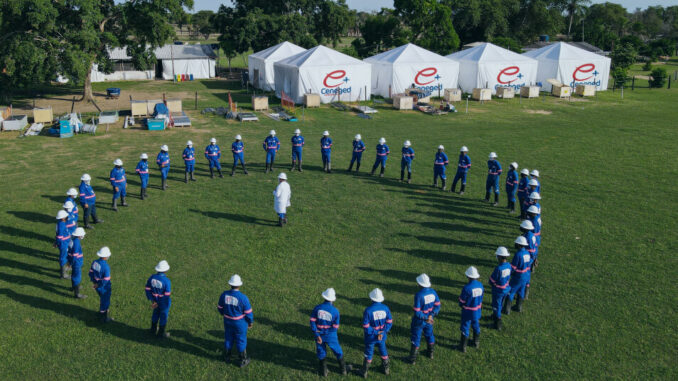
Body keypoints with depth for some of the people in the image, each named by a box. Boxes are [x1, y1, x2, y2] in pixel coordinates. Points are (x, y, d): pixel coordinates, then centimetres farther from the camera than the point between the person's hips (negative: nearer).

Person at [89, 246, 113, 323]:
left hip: (98, 287, 7)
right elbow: (106, 280, -28)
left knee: (102, 300, 29)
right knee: (105, 302, 13)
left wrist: (94, 282, 7)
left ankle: (101, 313, 47)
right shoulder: (106, 267, -30)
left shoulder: (95, 262, -8)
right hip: (104, 288, -7)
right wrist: (98, 285, -14)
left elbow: (91, 273, 3)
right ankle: (105, 318, 29)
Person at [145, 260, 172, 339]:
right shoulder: (166, 281, -29)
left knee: (155, 314, 27)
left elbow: (148, 289, -5)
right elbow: (167, 295, -26)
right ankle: (161, 333, 31)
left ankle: (153, 329, 46)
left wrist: (152, 300, 2)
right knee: (163, 316, 15)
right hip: (164, 302, -5)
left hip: (155, 300, 5)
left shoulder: (152, 277, -13)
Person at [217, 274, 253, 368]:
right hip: (240, 322, -4)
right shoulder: (243, 298, -27)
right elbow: (248, 312, -17)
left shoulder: (224, 294, -15)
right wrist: (250, 322, 1)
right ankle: (243, 361, 28)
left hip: (227, 321, 4)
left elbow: (220, 308, 1)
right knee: (241, 341, 13)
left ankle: (227, 357, 41)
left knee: (228, 339, 23)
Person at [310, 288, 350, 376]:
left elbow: (313, 322, -13)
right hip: (331, 336, -1)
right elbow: (335, 327, -15)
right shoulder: (335, 311, -19)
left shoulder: (317, 308, -13)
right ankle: (343, 369, 34)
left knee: (321, 352, 20)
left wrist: (317, 335, -12)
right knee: (338, 352, 19)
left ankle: (324, 371, 31)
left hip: (319, 335, 1)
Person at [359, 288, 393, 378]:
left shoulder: (368, 310, -26)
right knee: (383, 351, 25)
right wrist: (382, 332, -8)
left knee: (368, 354, 16)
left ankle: (365, 372, 33)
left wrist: (375, 333, -13)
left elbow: (366, 327, -23)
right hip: (382, 336, 3)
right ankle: (386, 369, 43)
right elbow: (389, 322, -7)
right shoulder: (385, 308, -14)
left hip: (370, 337, -3)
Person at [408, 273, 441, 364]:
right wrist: (431, 315, -7)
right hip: (429, 320, 5)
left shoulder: (418, 295, -28)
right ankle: (431, 353, 46)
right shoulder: (433, 292, -10)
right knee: (429, 335, 27)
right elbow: (437, 306, -3)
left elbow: (417, 312, -27)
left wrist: (425, 318, -18)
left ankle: (413, 359, 21)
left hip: (419, 321, -5)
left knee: (416, 339, 10)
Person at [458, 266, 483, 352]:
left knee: (465, 328, 10)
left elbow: (462, 302, -18)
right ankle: (476, 342, 42)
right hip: (477, 311, 5)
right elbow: (481, 296, 2)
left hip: (467, 312, -5)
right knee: (476, 326, 25)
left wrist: (461, 305, 4)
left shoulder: (466, 288, -28)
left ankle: (463, 347, 21)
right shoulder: (480, 285, -11)